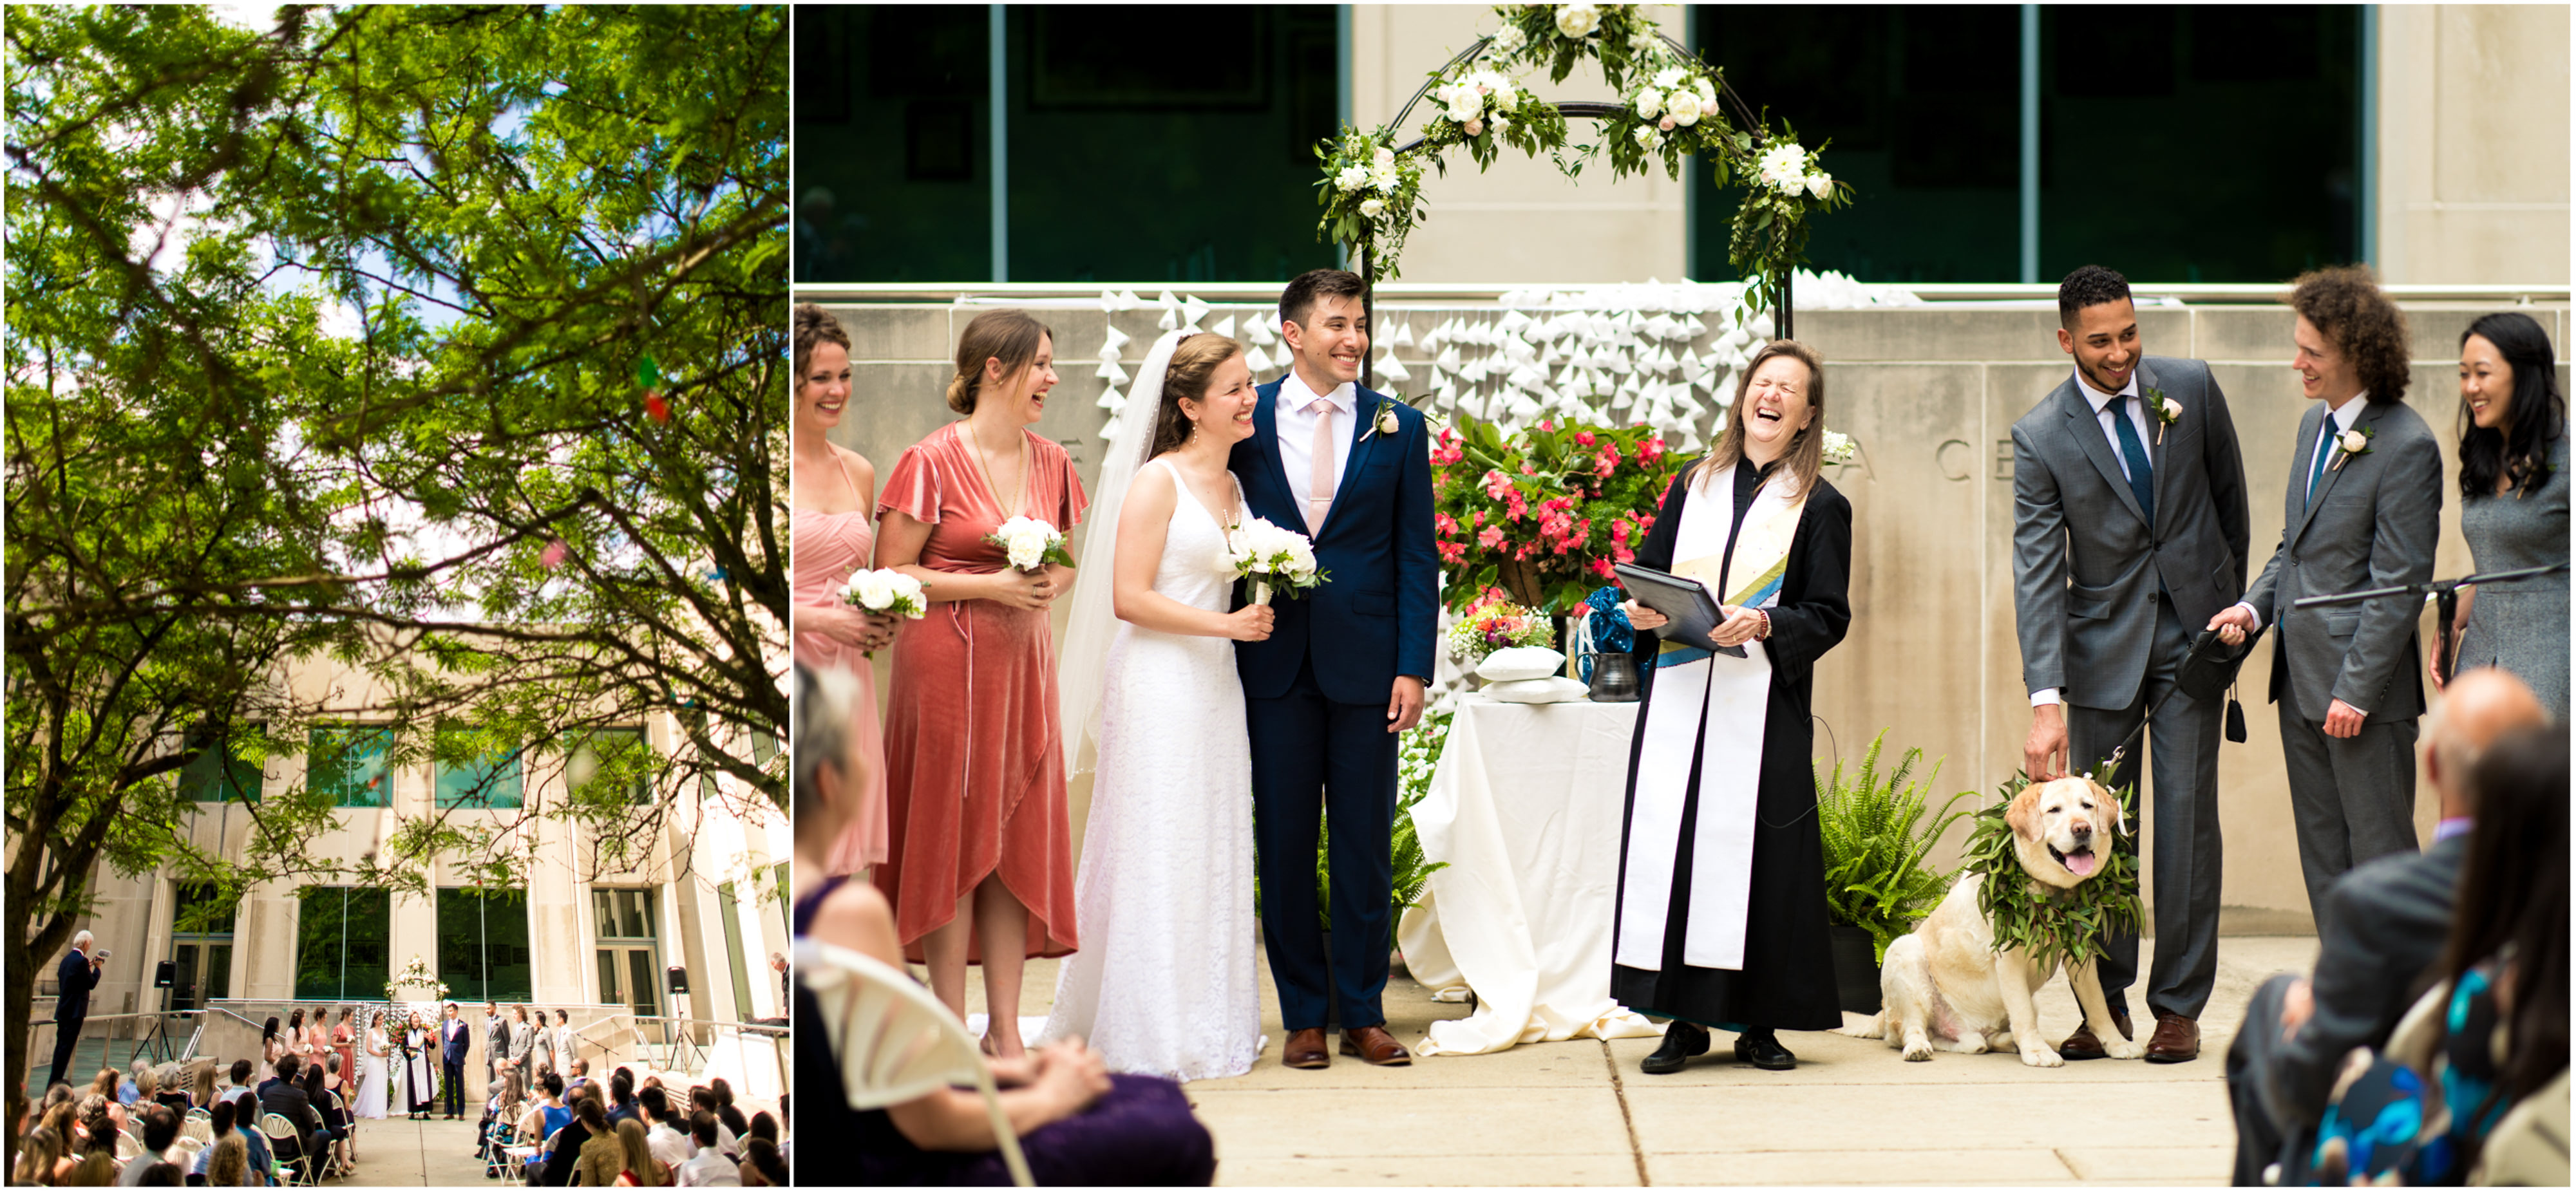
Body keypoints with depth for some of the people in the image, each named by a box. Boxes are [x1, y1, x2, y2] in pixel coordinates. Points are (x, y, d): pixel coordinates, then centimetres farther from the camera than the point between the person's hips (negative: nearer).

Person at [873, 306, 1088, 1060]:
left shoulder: (1050, 462, 10)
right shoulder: (931, 461, -9)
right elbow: (891, 575, -9)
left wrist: (1051, 585, -3)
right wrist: (991, 586, -16)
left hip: (1023, 661, 6)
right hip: (948, 662, -6)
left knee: (1017, 841, 5)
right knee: (953, 838, -1)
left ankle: (1006, 1029, 10)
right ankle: (951, 1028, 6)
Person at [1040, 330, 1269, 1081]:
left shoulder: (1234, 486, 14)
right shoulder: (1158, 482, -10)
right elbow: (1128, 598, -16)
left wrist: (1265, 608, 7)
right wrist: (1227, 624, -16)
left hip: (1215, 684, 8)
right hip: (1158, 686, -8)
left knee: (1215, 854, 9)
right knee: (1158, 855, -4)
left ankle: (1209, 1018, 17)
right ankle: (1153, 1035, 2)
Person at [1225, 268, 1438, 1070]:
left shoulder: (1397, 429, 6)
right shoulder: (1246, 421, 4)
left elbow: (1417, 556, 5)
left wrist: (1413, 667, -3)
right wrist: (1226, 656, -2)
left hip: (1366, 662, 0)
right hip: (1275, 662, 0)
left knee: (1365, 844, 4)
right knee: (1284, 843, 4)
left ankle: (1363, 1013, 12)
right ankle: (1303, 1017, 12)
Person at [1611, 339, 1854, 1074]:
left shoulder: (1820, 506, 6)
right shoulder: (1694, 488, 15)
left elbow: (1830, 615, 0)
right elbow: (1648, 570, 18)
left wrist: (1765, 624, -18)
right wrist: (1640, 609, -4)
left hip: (1764, 705, -3)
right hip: (1679, 698, 3)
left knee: (1756, 854, -4)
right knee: (1676, 843, -2)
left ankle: (1758, 1024, 4)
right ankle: (1685, 1019, 4)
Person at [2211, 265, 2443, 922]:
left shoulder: (2406, 446, -15)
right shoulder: (2314, 424, 12)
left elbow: (2399, 583, -16)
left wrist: (2355, 690, -18)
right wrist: (2255, 606, 5)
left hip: (2364, 689, -8)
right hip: (2300, 677, 8)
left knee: (2380, 854, -2)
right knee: (2322, 853, 12)